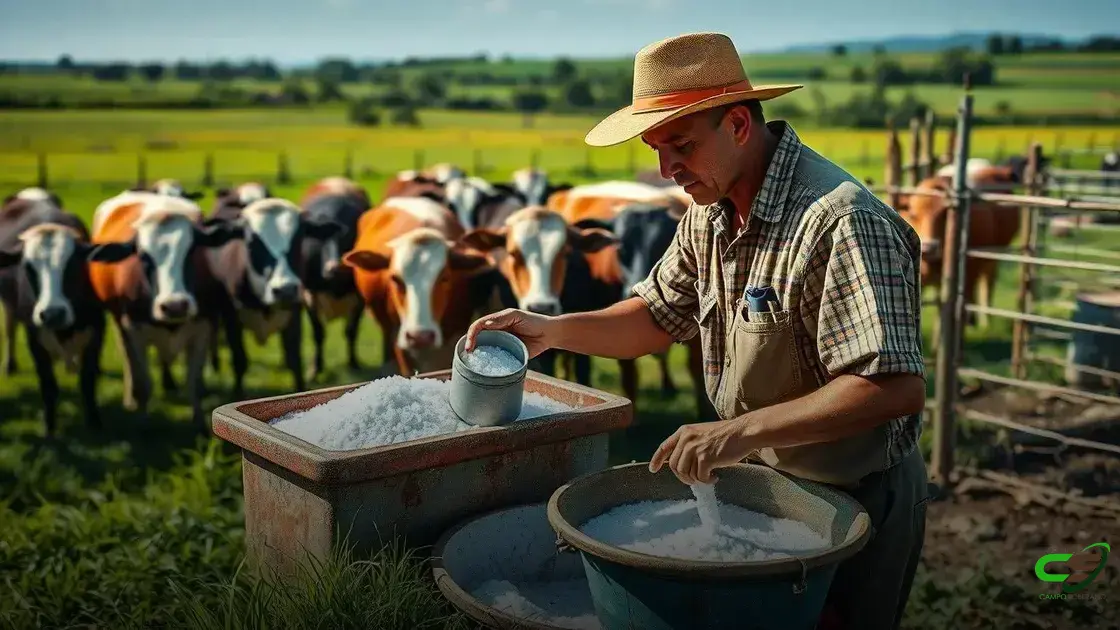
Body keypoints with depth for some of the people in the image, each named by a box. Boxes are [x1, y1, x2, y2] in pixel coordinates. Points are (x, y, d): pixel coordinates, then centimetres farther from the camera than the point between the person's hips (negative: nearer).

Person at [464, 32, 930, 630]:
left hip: (854, 498, -8)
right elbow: (657, 316, 11)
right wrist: (551, 329, -5)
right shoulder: (712, 213, 0)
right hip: (762, 481, 8)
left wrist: (743, 430, -36)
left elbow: (897, 385, -33)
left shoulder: (842, 221, -29)